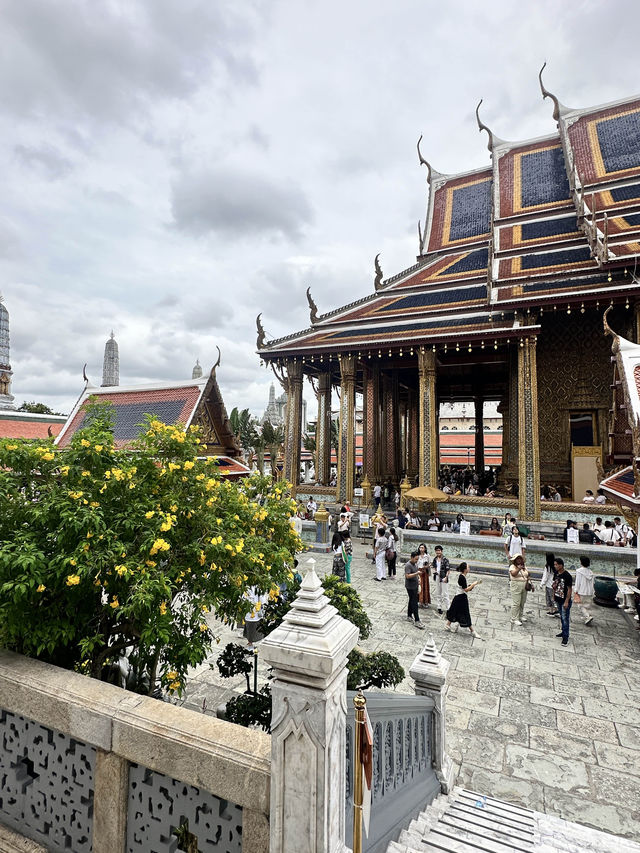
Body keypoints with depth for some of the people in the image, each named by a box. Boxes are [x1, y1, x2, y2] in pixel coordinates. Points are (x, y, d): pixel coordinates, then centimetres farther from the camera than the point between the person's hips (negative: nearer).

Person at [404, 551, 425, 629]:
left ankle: (409, 617, 29)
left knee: (412, 601, 17)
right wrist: (416, 573, -34)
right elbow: (407, 576, -28)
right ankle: (417, 621, -5)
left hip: (415, 586, 9)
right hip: (410, 587, -9)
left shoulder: (415, 564, 7)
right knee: (414, 603, -8)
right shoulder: (408, 565, -21)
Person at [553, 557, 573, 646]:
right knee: (561, 617, 18)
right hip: (558, 600, 7)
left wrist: (566, 601, -18)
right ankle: (564, 632, 31)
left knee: (565, 619, -4)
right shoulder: (556, 573, 4)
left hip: (565, 601, -7)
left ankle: (565, 637, 2)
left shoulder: (567, 575, -18)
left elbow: (570, 589, -17)